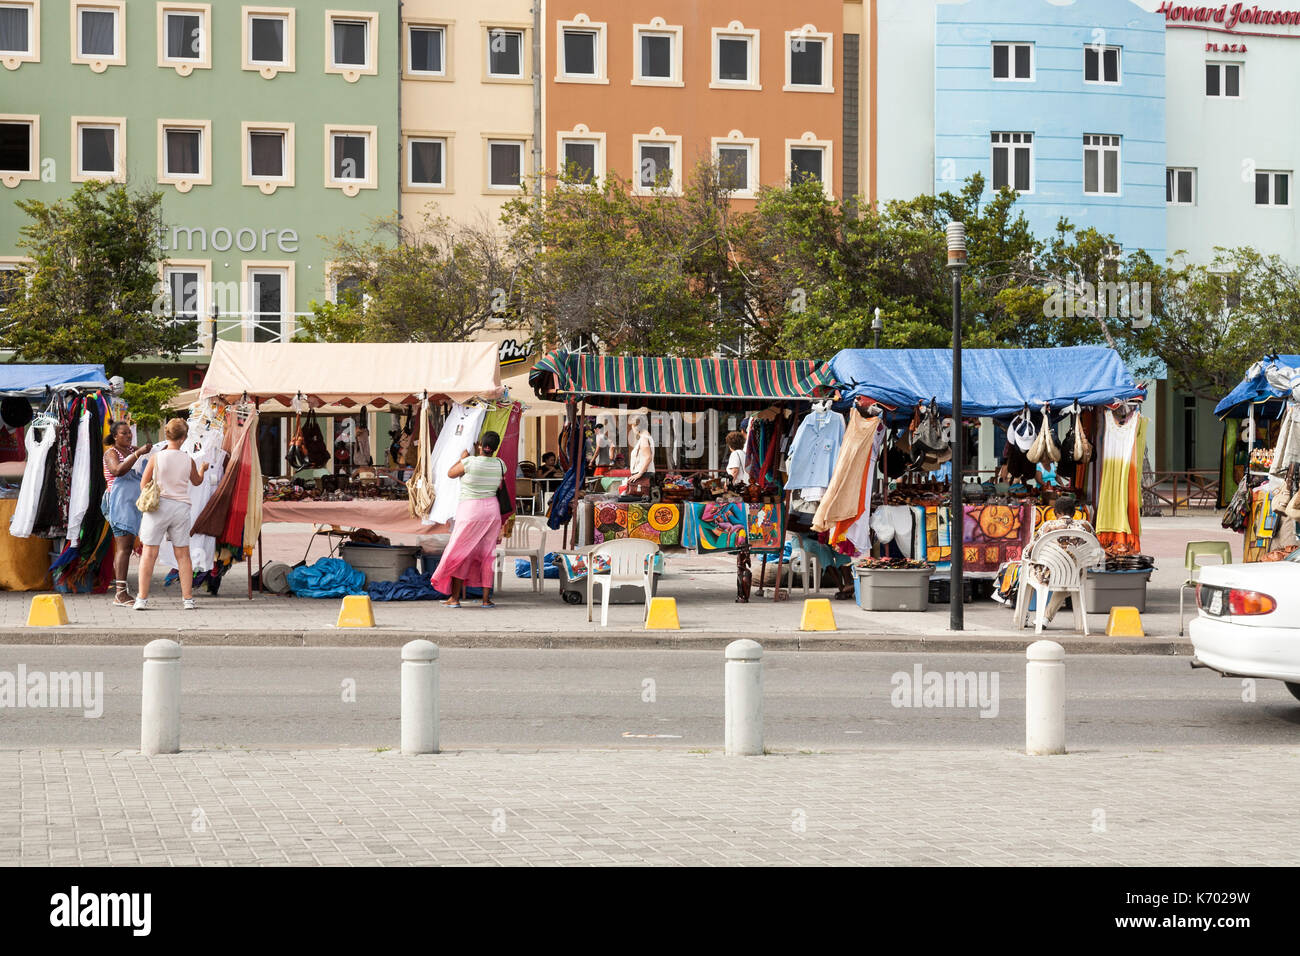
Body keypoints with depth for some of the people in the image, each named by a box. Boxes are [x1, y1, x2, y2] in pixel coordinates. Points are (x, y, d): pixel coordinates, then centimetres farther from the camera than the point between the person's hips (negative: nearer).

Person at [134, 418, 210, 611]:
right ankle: (188, 599, 10)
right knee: (183, 555, 10)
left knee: (149, 553, 2)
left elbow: (144, 484, 0)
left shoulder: (156, 457, -7)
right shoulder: (188, 461, 0)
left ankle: (142, 599, -2)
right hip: (181, 508, 2)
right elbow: (196, 481, 20)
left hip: (158, 506, -2)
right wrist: (203, 469, 42)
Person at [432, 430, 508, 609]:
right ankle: (486, 598, 7)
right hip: (492, 509, 4)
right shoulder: (499, 465, -1)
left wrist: (462, 458, 16)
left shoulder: (470, 462, -14)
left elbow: (450, 473, 1)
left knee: (459, 553, 4)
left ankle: (455, 598, 4)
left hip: (469, 510, -4)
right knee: (487, 555, 9)